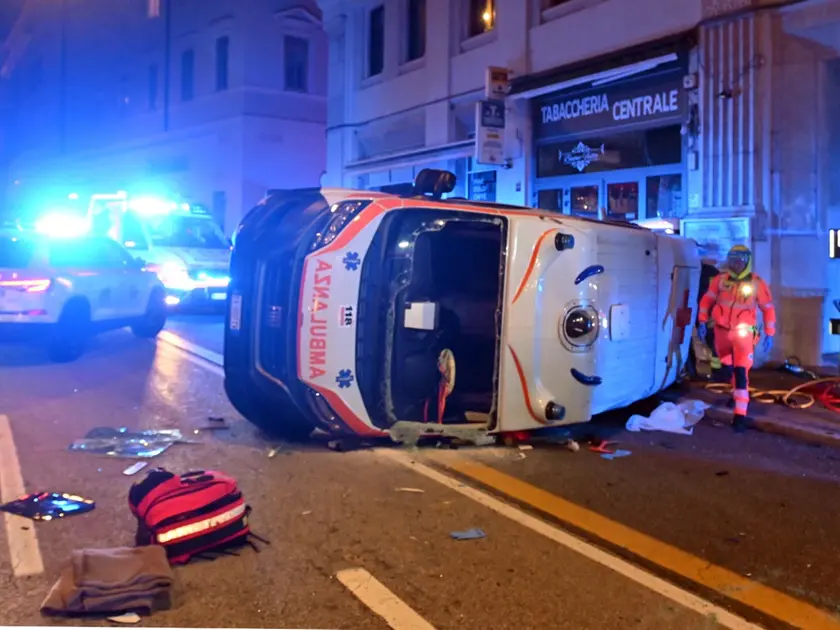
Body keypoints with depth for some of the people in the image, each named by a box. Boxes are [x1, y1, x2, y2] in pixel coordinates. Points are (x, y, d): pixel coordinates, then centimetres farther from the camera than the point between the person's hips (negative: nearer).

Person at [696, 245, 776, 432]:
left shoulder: (757, 283, -7)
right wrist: (702, 321, 1)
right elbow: (707, 299, 9)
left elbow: (768, 309, 0)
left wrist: (769, 334, -2)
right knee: (727, 367, 21)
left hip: (743, 333, -4)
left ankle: (740, 415, -15)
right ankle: (738, 393, 50)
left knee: (741, 372, -14)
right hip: (722, 330, 4)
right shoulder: (720, 280, -1)